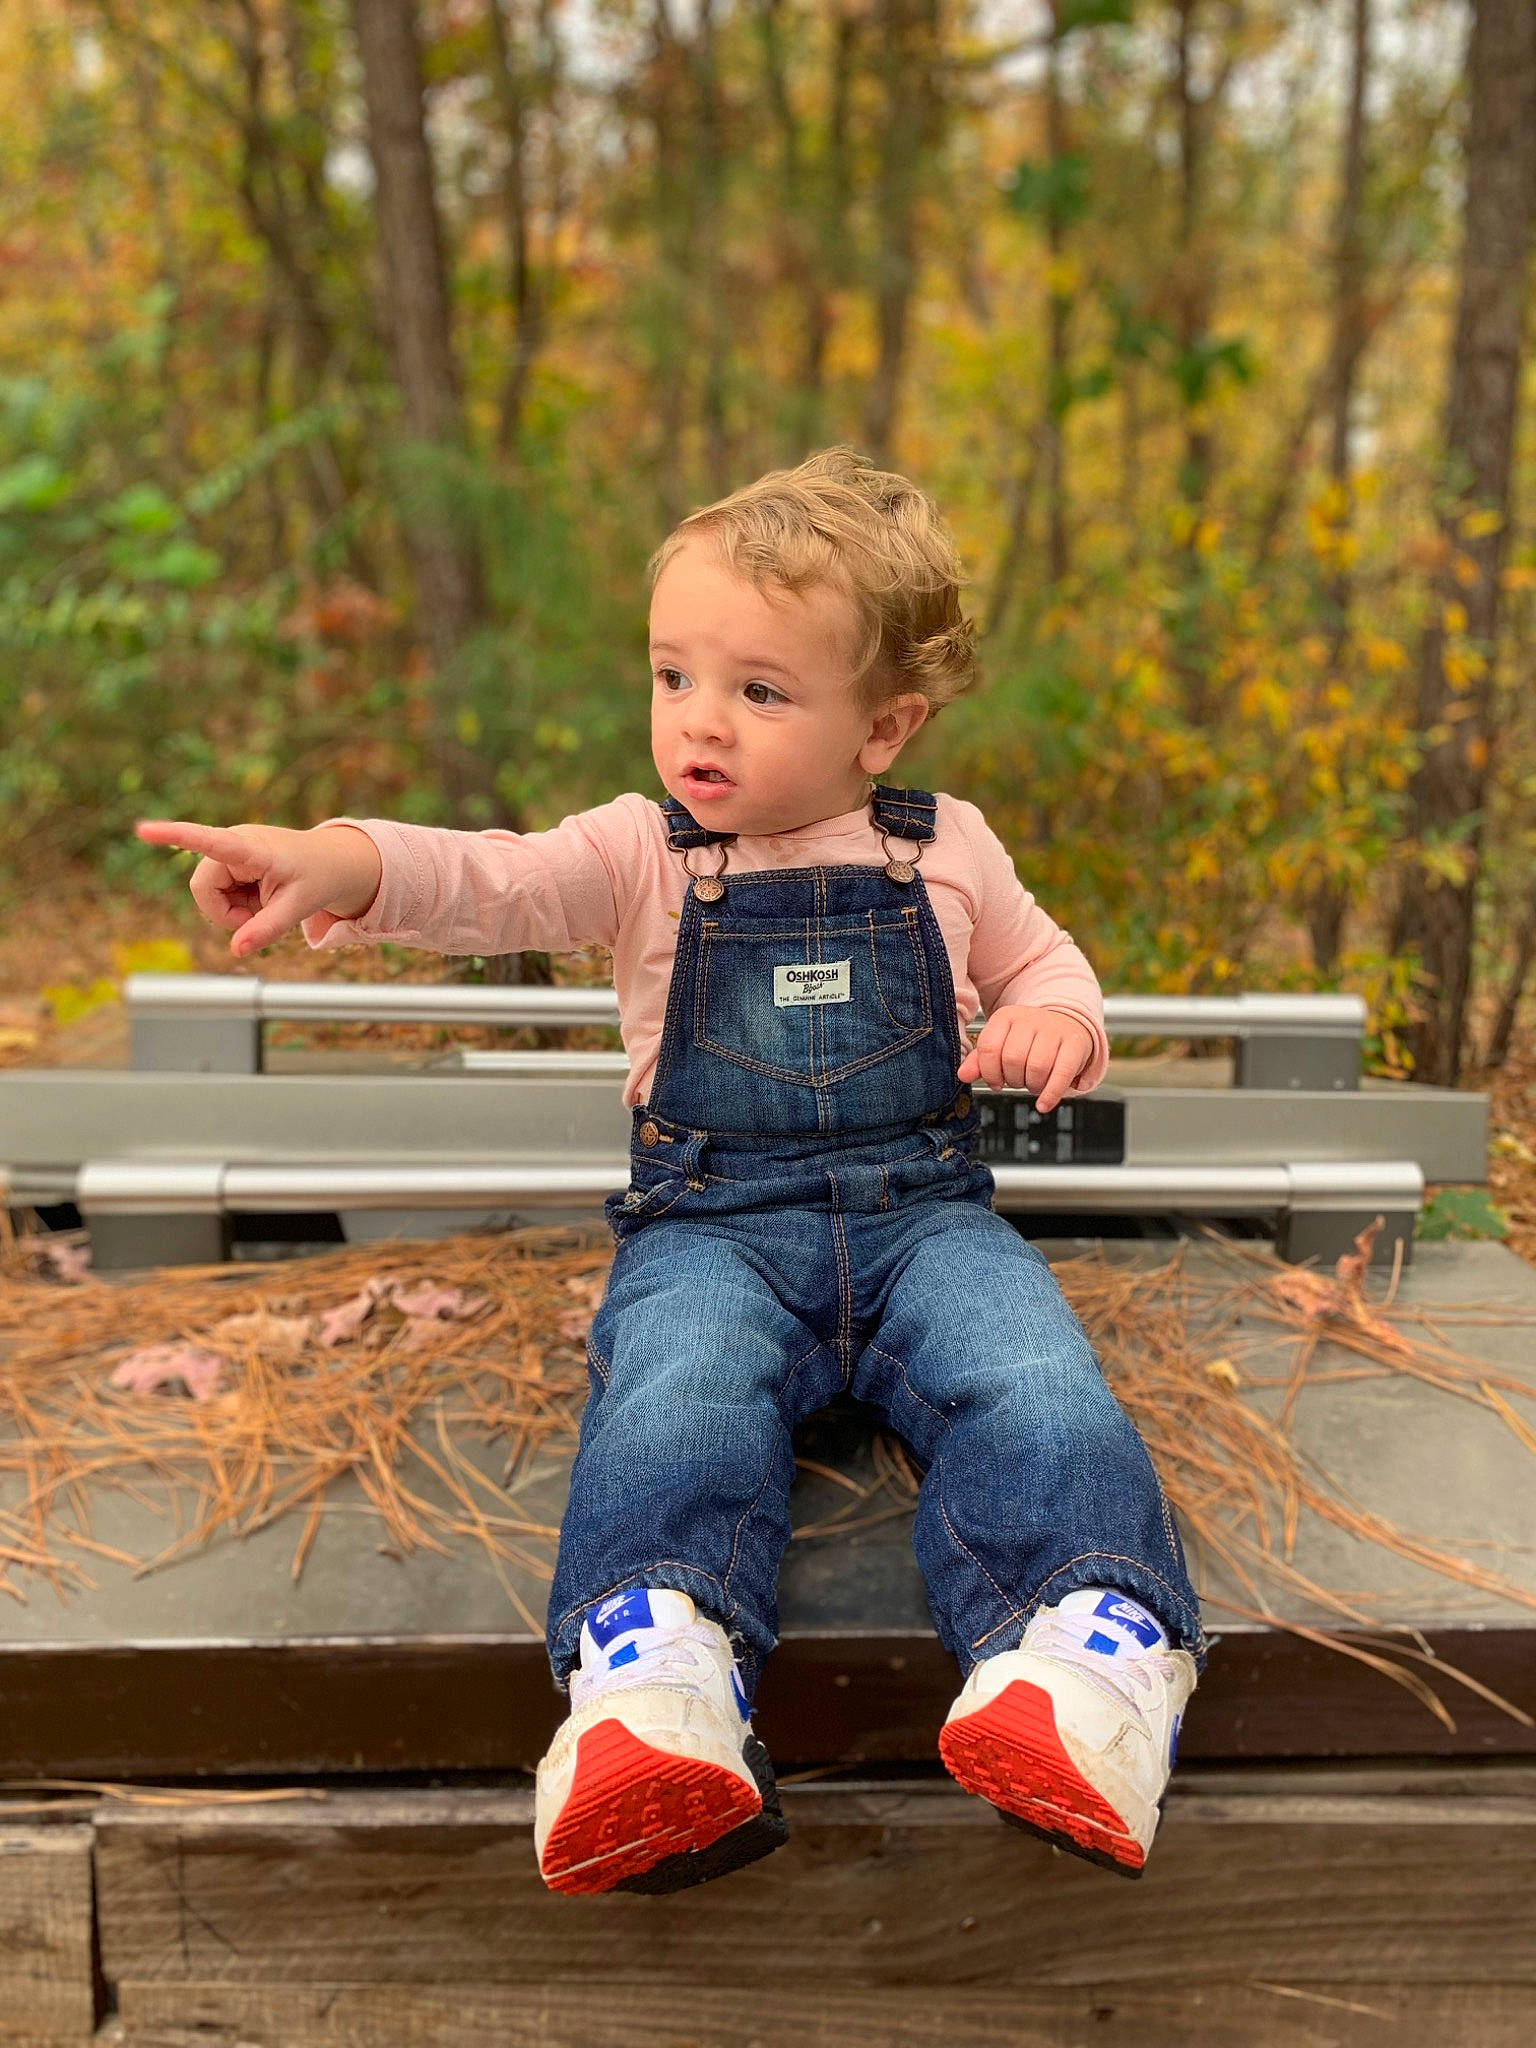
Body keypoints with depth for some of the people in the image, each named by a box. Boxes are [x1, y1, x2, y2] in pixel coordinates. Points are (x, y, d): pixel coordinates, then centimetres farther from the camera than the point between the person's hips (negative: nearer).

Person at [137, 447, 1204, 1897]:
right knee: (674, 1399, -33)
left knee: (1036, 1387, -29)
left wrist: (1055, 1023, 1)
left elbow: (1042, 961, 28)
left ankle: (1098, 1645, -37)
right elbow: (491, 884, -11)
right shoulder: (644, 857, 7)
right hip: (712, 1222, -1)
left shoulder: (946, 852, 12)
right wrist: (343, 863, -33)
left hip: (922, 1210, 2)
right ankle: (654, 1668, -49)